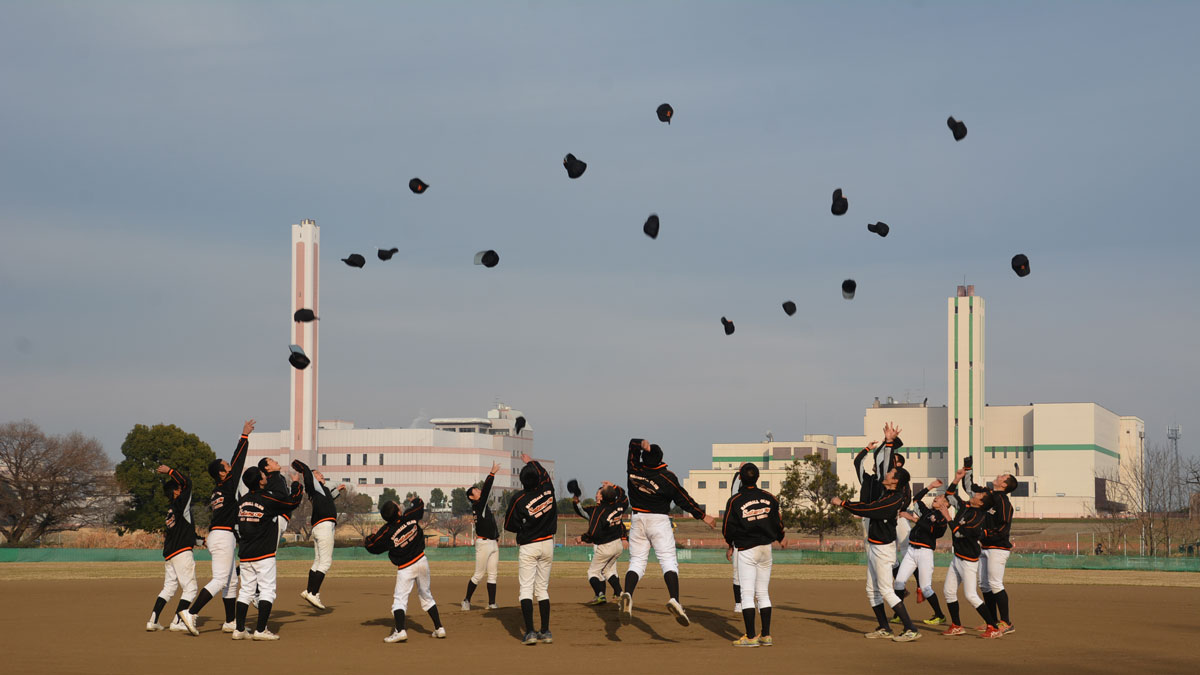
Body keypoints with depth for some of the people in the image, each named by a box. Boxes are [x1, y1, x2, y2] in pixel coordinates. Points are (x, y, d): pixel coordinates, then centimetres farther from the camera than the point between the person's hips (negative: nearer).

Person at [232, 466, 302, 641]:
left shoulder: (242, 501, 6)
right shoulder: (268, 500, -12)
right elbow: (293, 501, -4)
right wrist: (296, 485, 11)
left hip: (244, 554, 6)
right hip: (263, 554, -6)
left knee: (246, 591, 11)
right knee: (267, 590, -1)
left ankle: (239, 629, 9)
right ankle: (261, 630, -7)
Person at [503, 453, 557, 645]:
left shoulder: (519, 499, -15)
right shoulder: (547, 489, -5)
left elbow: (509, 525, -6)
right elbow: (544, 473, 20)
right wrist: (530, 461, 35)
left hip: (528, 547, -4)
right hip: (547, 544, 4)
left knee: (526, 589, -3)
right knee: (543, 589, 11)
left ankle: (530, 632, -14)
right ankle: (545, 632, 9)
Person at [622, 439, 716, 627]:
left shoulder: (634, 469, -2)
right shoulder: (666, 477, -11)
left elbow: (633, 444, 15)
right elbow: (684, 499, -5)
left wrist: (642, 445, -8)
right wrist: (703, 516, 4)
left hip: (638, 520, 3)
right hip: (659, 521, -3)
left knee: (636, 561, 6)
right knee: (668, 561, -6)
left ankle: (627, 594, -20)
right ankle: (674, 599, -26)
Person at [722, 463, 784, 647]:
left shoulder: (735, 501, -11)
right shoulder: (769, 497, 1)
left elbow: (728, 528, -6)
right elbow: (778, 522, 9)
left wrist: (731, 545, 15)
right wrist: (780, 539, 30)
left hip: (746, 551, -4)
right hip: (766, 548, 4)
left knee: (747, 594, -2)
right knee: (763, 593, 11)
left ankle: (750, 637, -6)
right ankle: (766, 636, 10)